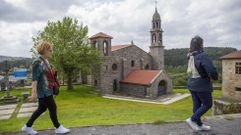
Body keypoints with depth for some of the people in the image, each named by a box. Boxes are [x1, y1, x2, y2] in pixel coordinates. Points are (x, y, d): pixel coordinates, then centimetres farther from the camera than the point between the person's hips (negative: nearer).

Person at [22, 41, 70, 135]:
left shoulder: (45, 61, 11)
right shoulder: (37, 62, -17)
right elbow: (34, 79, -20)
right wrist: (34, 93, -22)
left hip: (47, 90, 10)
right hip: (43, 91, -10)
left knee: (41, 109, 18)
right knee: (53, 108, 1)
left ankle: (27, 127, 31)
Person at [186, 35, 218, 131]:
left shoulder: (191, 56, 4)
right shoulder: (203, 56, -22)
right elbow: (212, 70, -30)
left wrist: (208, 75, 8)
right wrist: (215, 77, -7)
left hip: (192, 84, 7)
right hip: (202, 85, -7)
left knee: (197, 105, 15)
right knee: (207, 105, 11)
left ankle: (200, 125, 28)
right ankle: (192, 120, 6)